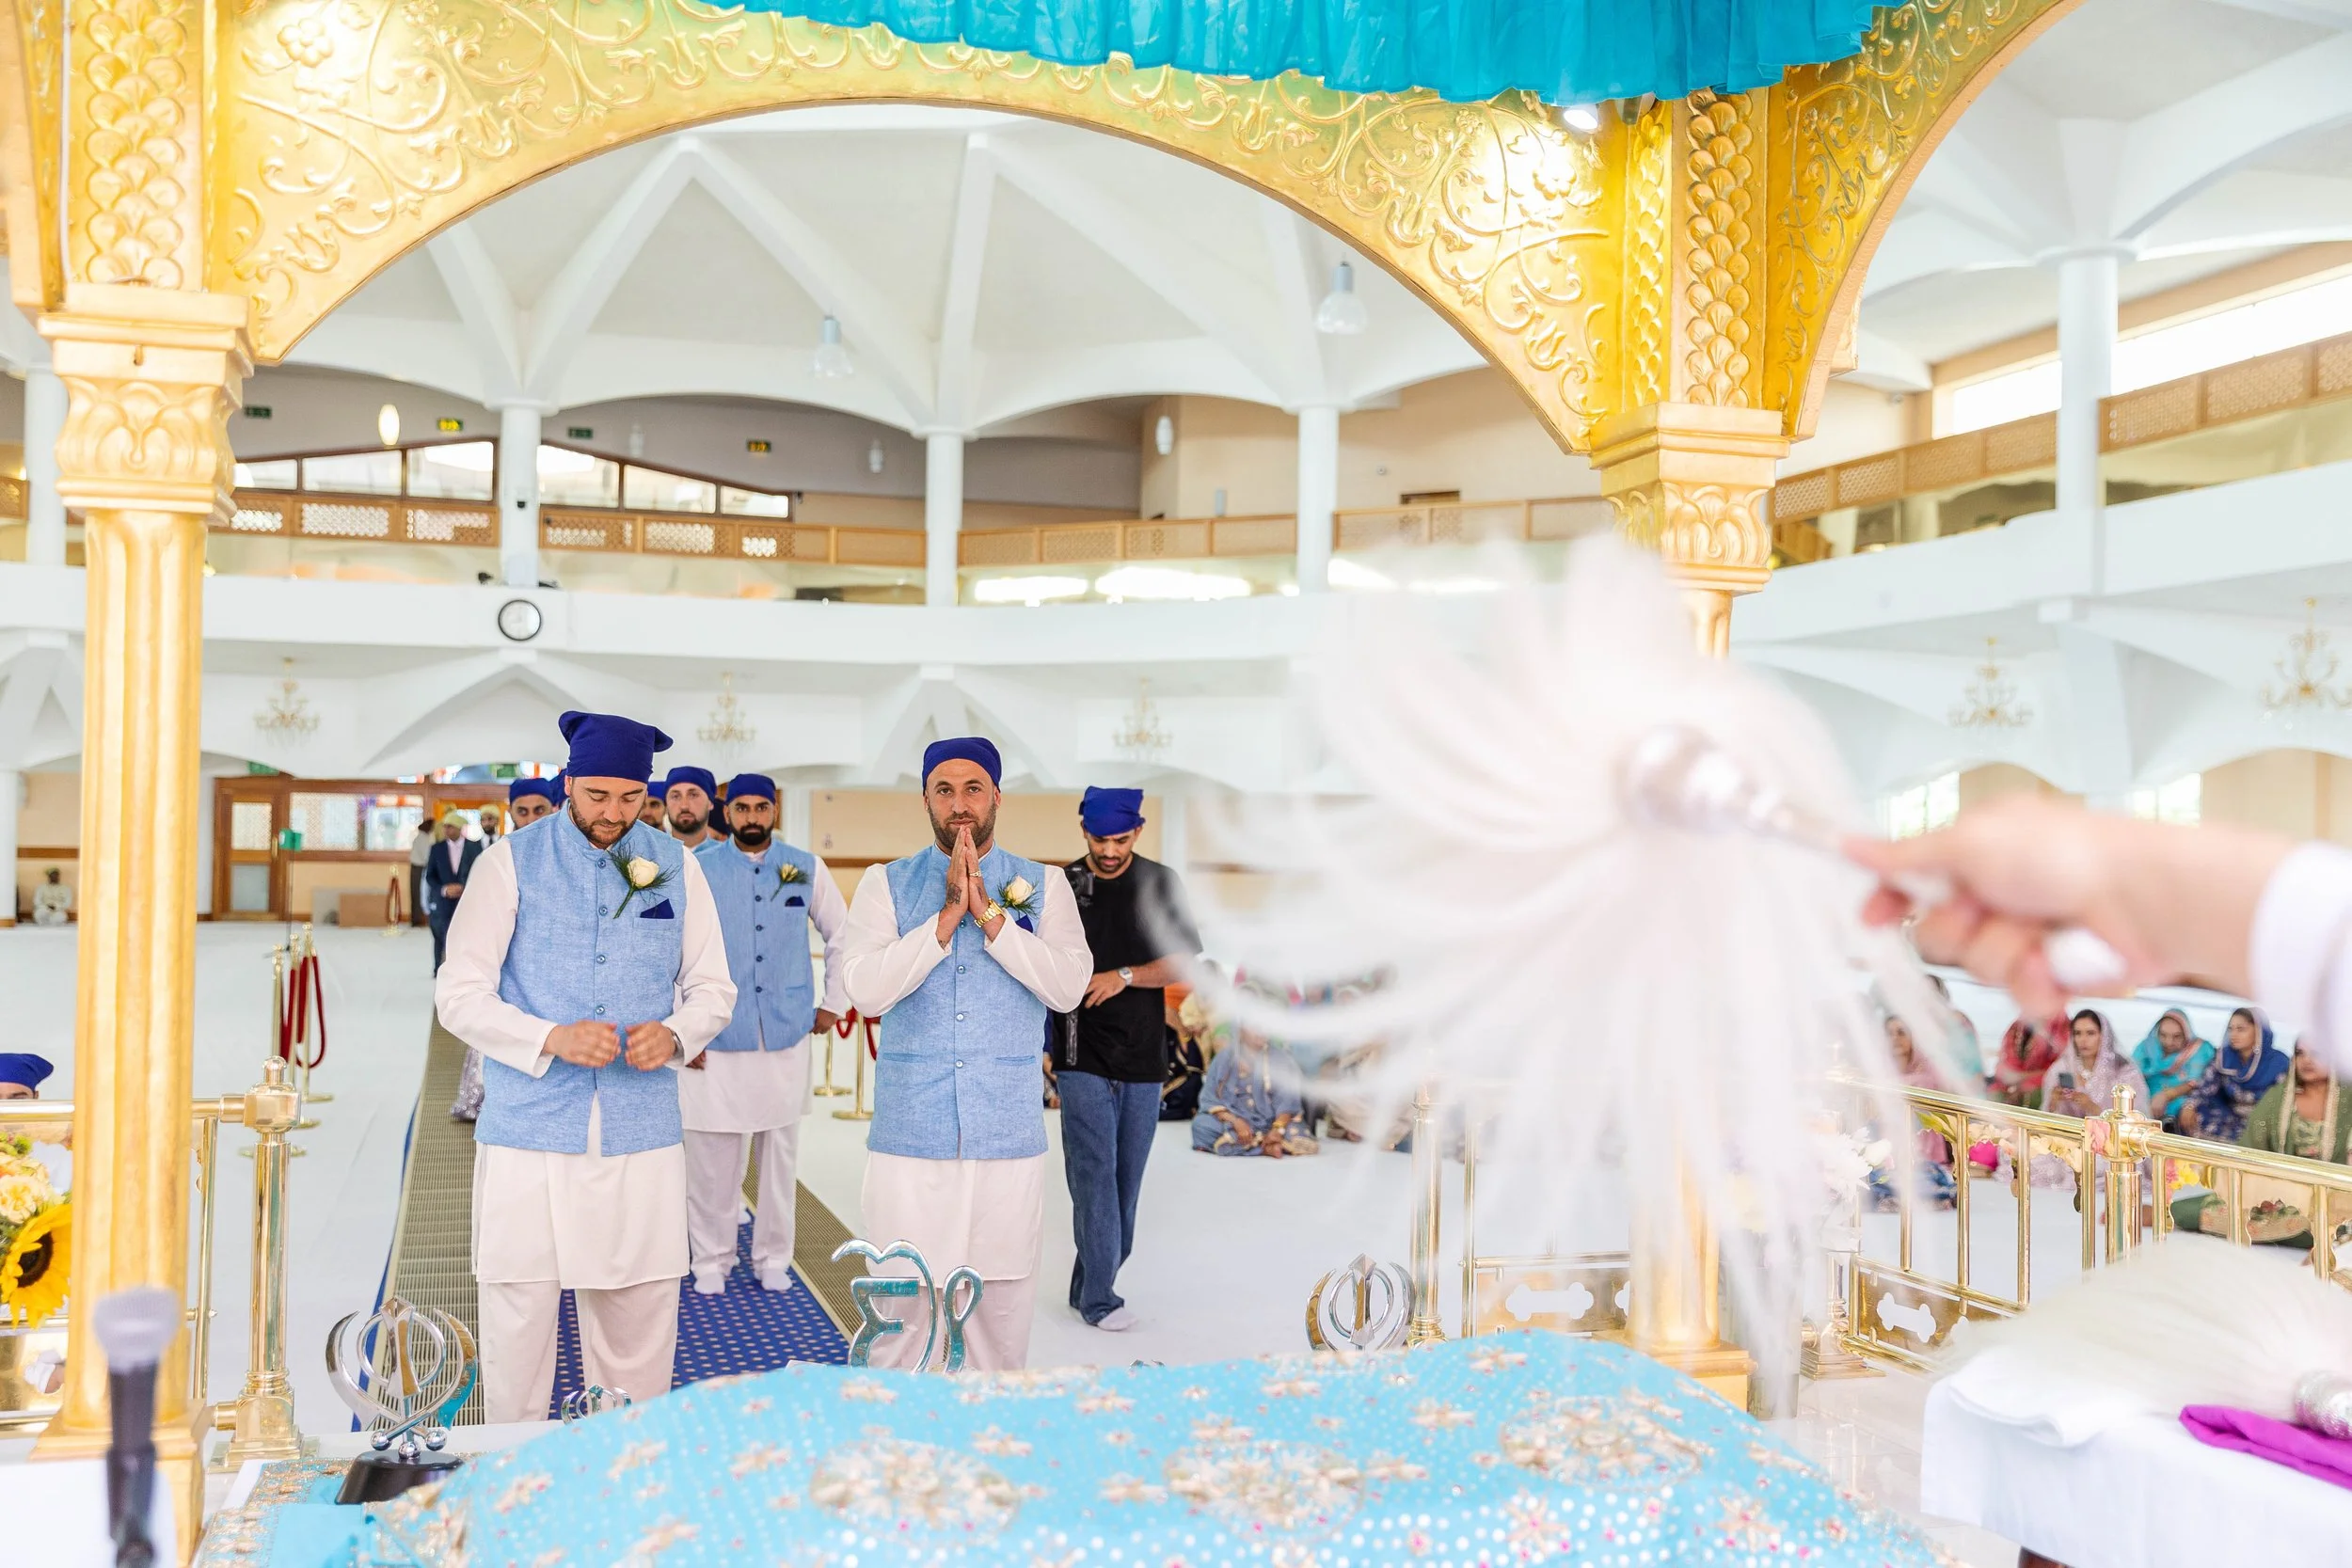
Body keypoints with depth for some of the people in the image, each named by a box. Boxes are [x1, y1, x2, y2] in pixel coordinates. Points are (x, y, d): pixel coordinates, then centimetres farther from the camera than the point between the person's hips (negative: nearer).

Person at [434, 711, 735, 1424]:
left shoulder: (675, 866, 8)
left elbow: (713, 987, 12)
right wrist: (553, 1039, -19)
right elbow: (459, 995, -3)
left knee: (640, 1332, 7)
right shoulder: (512, 863, 0)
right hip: (528, 1138, -2)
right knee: (516, 1327, 2)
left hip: (642, 1141, 2)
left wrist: (674, 1033, -10)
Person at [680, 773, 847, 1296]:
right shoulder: (698, 868, 0)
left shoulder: (806, 868, 5)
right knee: (712, 1159, 2)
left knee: (780, 1155, 9)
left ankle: (773, 1257, 22)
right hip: (713, 1042, -2)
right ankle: (712, 1260, 17)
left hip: (786, 1038, 2)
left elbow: (843, 937, 16)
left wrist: (832, 1004, 12)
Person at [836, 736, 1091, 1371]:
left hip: (1009, 1139, 1)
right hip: (909, 1137, -1)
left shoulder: (1043, 886, 6)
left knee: (1002, 1312, 8)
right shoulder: (886, 883, 5)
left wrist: (990, 916, -14)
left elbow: (1069, 986, -8)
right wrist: (947, 915, -13)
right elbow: (864, 989, -9)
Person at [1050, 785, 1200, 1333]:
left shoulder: (1160, 884, 5)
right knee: (1095, 1175, -6)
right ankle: (1099, 1298, 1)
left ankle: (1091, 1287, 21)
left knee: (1126, 1180, 8)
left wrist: (1124, 976, -14)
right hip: (1083, 1058, -2)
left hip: (1144, 1060, 3)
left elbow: (1184, 963, 0)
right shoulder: (1061, 885, 1)